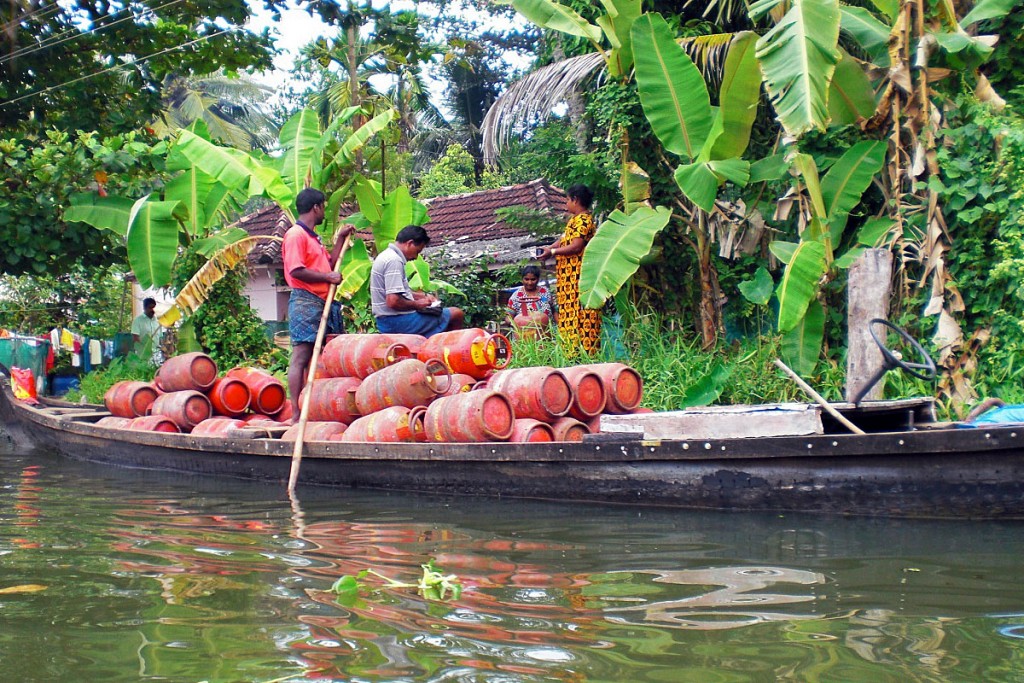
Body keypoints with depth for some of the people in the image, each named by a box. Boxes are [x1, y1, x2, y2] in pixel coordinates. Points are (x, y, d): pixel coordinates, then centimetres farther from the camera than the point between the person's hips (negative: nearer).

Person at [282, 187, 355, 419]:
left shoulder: (313, 237, 23)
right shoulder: (296, 234, -7)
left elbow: (329, 264, 25)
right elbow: (296, 270, -18)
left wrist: (340, 239, 22)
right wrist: (328, 277, -13)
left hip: (322, 303, 10)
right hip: (305, 301, -10)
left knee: (314, 358, 9)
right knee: (301, 356, -11)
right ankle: (296, 414, -11)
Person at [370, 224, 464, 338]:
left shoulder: (387, 255, 14)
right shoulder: (394, 261, -19)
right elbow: (393, 301, -27)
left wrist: (424, 296, 14)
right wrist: (417, 304, -12)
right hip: (397, 322, -11)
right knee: (456, 314, -9)